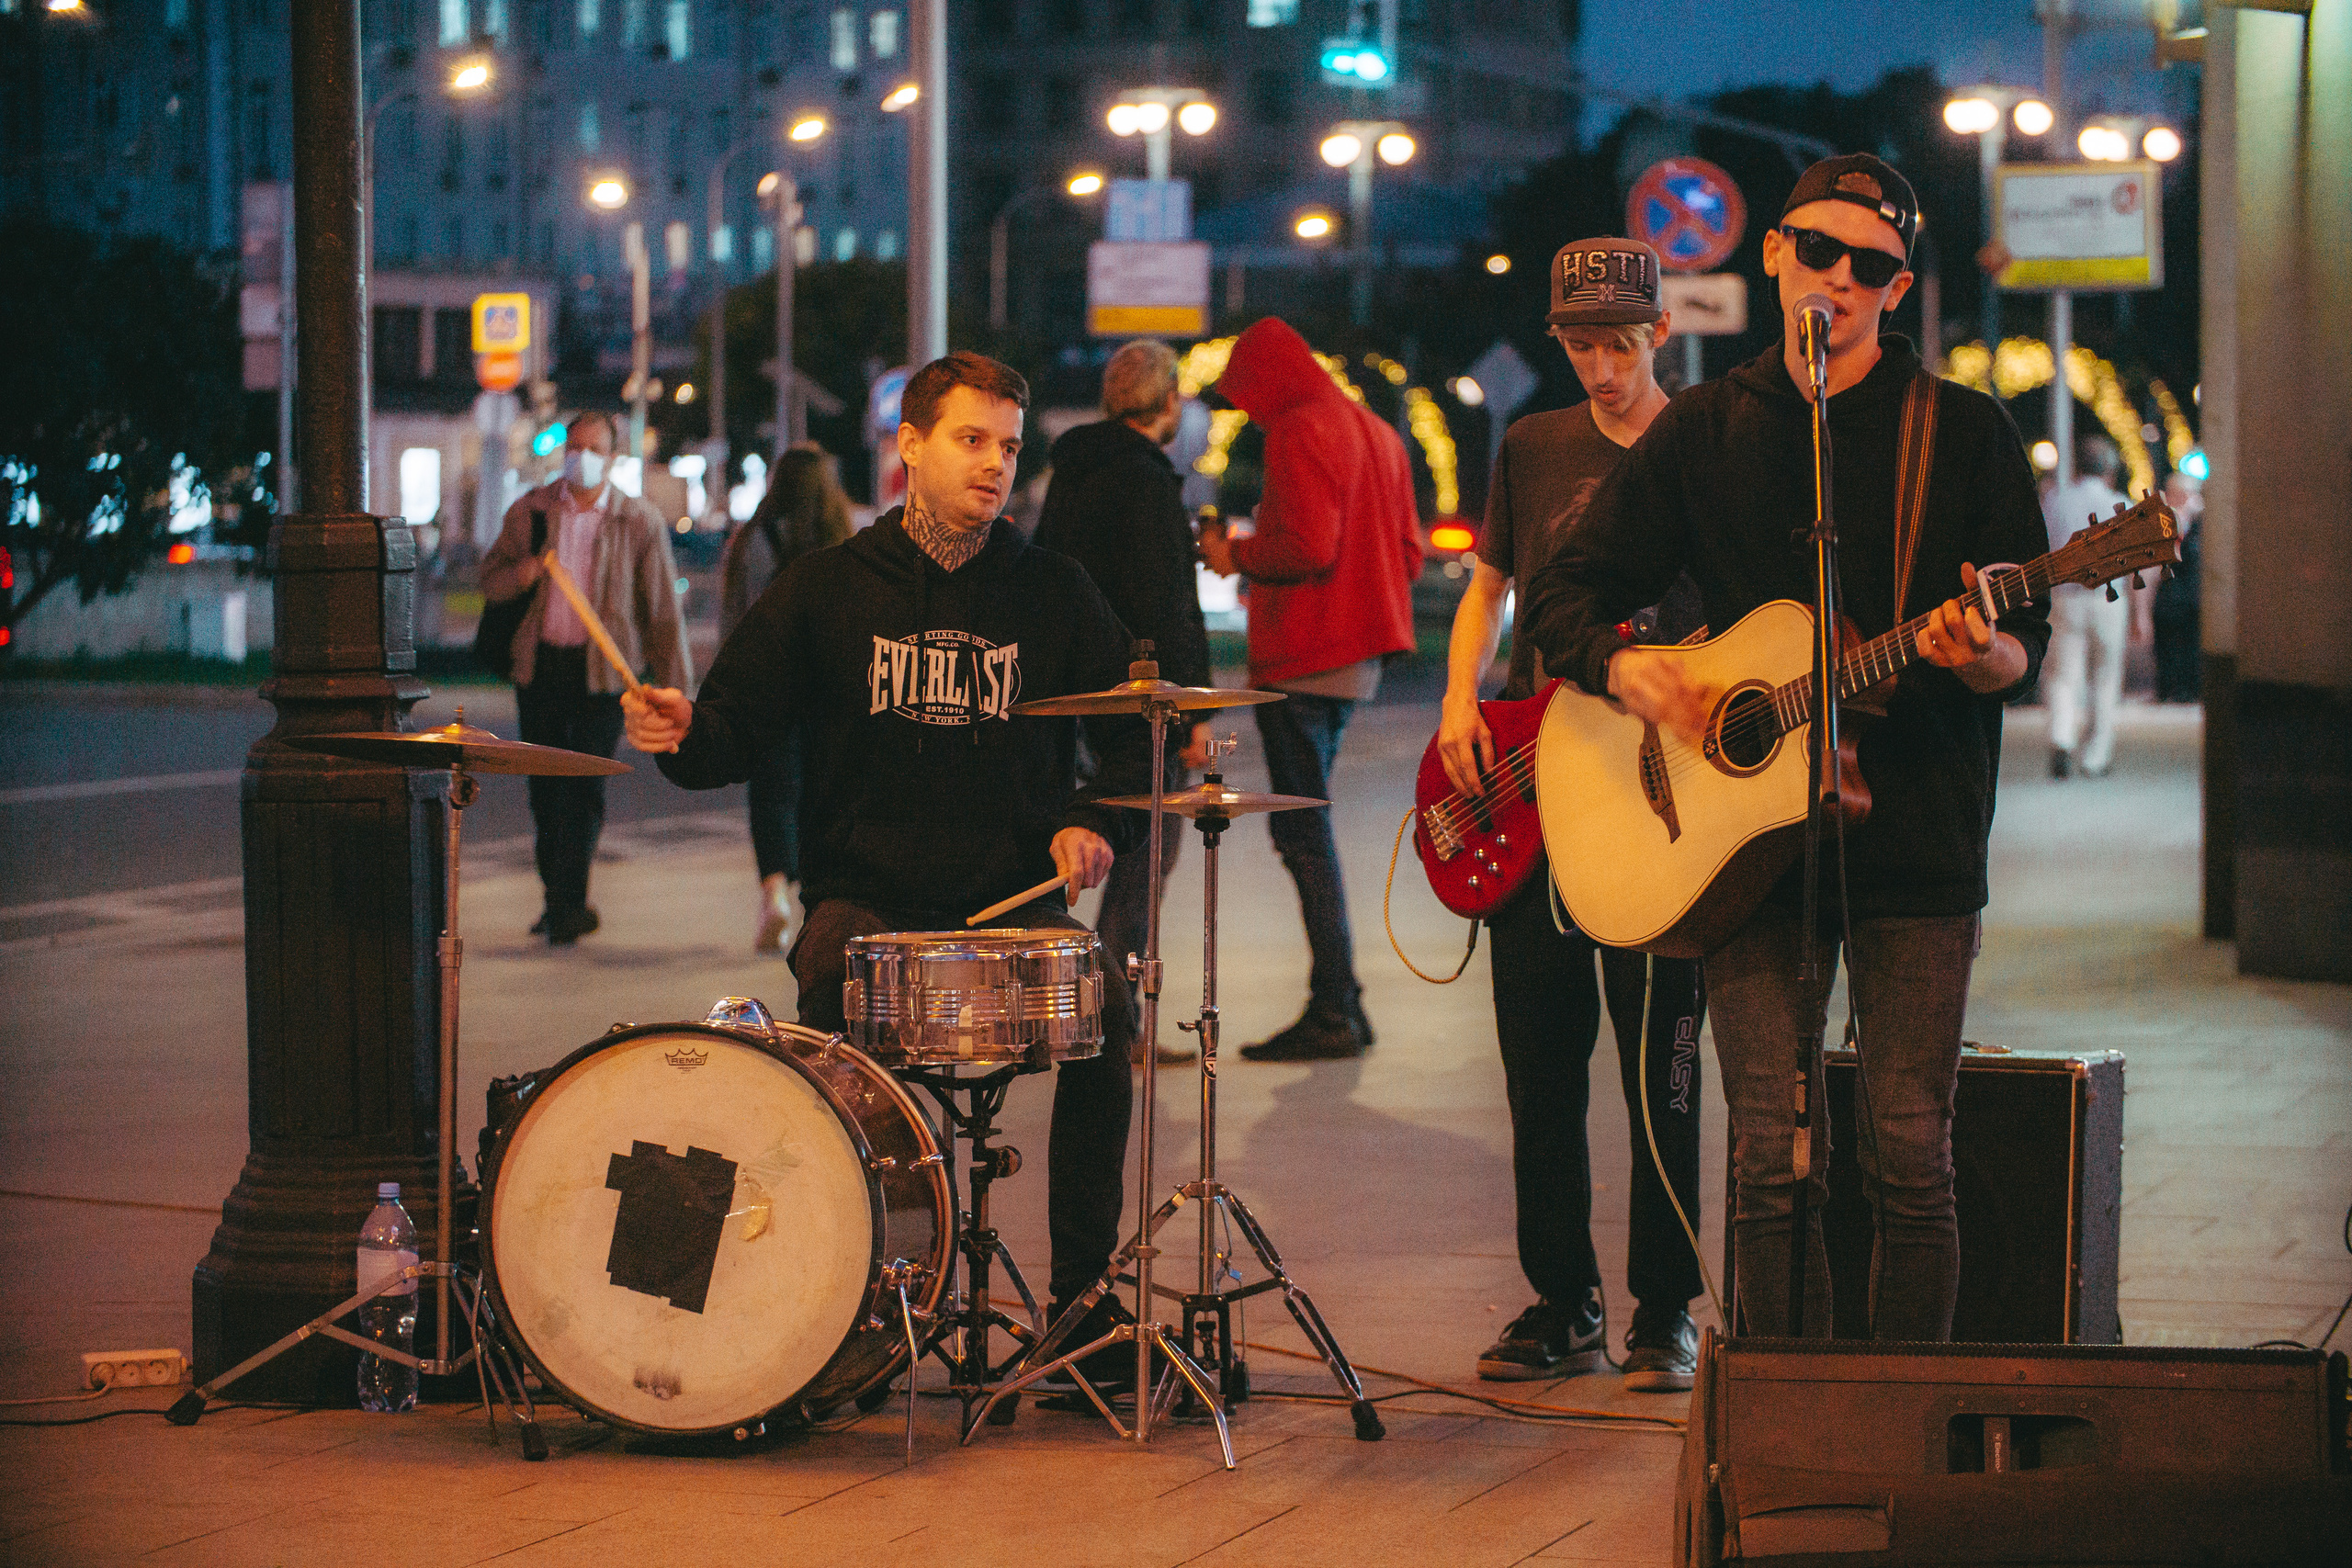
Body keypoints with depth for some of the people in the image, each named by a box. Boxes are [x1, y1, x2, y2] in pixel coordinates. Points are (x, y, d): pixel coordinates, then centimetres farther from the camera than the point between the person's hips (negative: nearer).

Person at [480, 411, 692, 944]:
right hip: (539, 663, 3)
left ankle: (569, 905, -7)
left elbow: (662, 608, 1)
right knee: (545, 788, 5)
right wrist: (519, 574, -12)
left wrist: (675, 688, -1)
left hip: (602, 668, -3)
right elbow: (490, 580, 13)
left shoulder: (640, 524, -1)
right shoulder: (529, 512, 6)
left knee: (584, 786, -10)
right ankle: (558, 896, 18)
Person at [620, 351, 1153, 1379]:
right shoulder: (830, 588, 7)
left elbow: (1135, 735, 13)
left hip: (1012, 898, 1)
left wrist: (1097, 824, -7)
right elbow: (738, 730, 7)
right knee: (831, 983, -34)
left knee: (1102, 1005, -27)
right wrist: (682, 733, -16)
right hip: (864, 897, -1)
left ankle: (1082, 1294, -13)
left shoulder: (1053, 593, 9)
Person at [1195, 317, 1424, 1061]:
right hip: (1356, 658, 10)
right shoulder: (1374, 431, 18)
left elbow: (1306, 546, -22)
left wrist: (1235, 555, -6)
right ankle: (1342, 1002, 15)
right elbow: (1408, 550, 18)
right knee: (1307, 829, 15)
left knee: (1301, 832, -7)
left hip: (1303, 659, -10)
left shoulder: (1299, 432, -12)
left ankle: (1332, 1014, -9)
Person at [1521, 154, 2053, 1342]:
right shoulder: (1705, 432, 10)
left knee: (1910, 1158, -3)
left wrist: (1977, 652, -21)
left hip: (1916, 836, -1)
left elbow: (2026, 649, 2)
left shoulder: (1963, 433, 4)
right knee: (1772, 1158, -2)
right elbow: (1561, 593, 12)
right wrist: (1624, 669, -8)